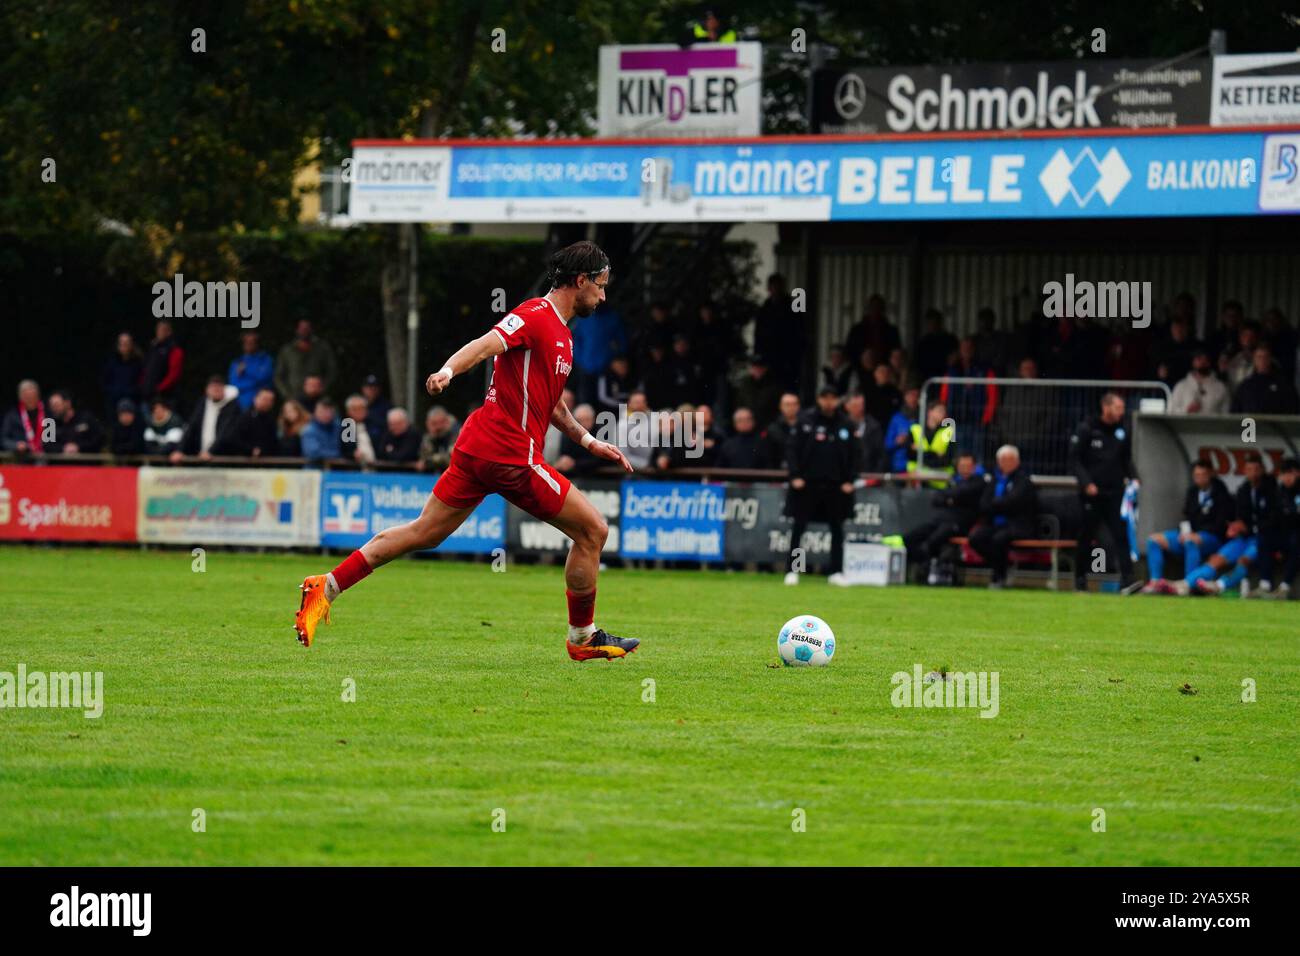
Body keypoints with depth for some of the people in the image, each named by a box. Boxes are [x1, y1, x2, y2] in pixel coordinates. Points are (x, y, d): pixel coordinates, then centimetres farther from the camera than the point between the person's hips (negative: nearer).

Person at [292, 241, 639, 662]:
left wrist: (589, 441, 31)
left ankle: (327, 587, 6)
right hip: (510, 456, -10)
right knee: (593, 529, 0)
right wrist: (448, 370, -45)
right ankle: (583, 636, 12)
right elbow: (487, 344, -27)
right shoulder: (535, 316, -11)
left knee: (422, 533, 10)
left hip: (477, 449, 10)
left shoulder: (560, 333, 20)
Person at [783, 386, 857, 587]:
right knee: (798, 527, 0)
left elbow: (852, 455, 10)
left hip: (835, 486, 2)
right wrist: (795, 476, -10)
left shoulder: (844, 424, 5)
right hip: (807, 484, -2)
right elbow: (793, 449, -1)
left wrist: (849, 480, 1)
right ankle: (792, 571, 5)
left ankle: (836, 572, 12)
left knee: (837, 529, 6)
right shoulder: (806, 421, -1)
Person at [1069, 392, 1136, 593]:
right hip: (1092, 493, -3)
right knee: (1086, 537, 6)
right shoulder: (1087, 429, -5)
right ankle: (1080, 579, 19)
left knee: (1122, 535, -10)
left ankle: (1127, 580, -16)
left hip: (1115, 492, 3)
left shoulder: (1122, 431, 9)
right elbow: (1075, 459, -5)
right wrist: (1086, 483, -15)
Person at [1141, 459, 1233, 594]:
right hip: (1190, 533, 7)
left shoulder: (1220, 494, -9)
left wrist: (1197, 535, -19)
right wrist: (1185, 530, -3)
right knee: (1154, 540, -4)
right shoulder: (1193, 490, 10)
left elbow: (1221, 524, -13)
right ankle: (1156, 582, -15)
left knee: (1190, 542, -41)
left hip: (1213, 537, -7)